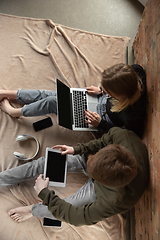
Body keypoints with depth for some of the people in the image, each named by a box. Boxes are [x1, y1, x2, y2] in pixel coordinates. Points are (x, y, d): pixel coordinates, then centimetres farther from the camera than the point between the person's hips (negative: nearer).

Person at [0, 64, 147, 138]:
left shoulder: (133, 115, -40)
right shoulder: (134, 71, -25)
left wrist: (100, 124, -23)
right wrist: (101, 90, -9)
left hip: (105, 118, -6)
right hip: (103, 100, 6)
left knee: (52, 102, -10)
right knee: (51, 95, 0)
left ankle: (13, 112, 20)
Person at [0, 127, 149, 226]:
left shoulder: (117, 201, -43)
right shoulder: (121, 135, -39)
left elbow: (77, 216, -29)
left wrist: (44, 193, -23)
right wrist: (77, 149, -19)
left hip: (97, 189, -3)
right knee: (43, 163, -3)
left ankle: (33, 211, 29)